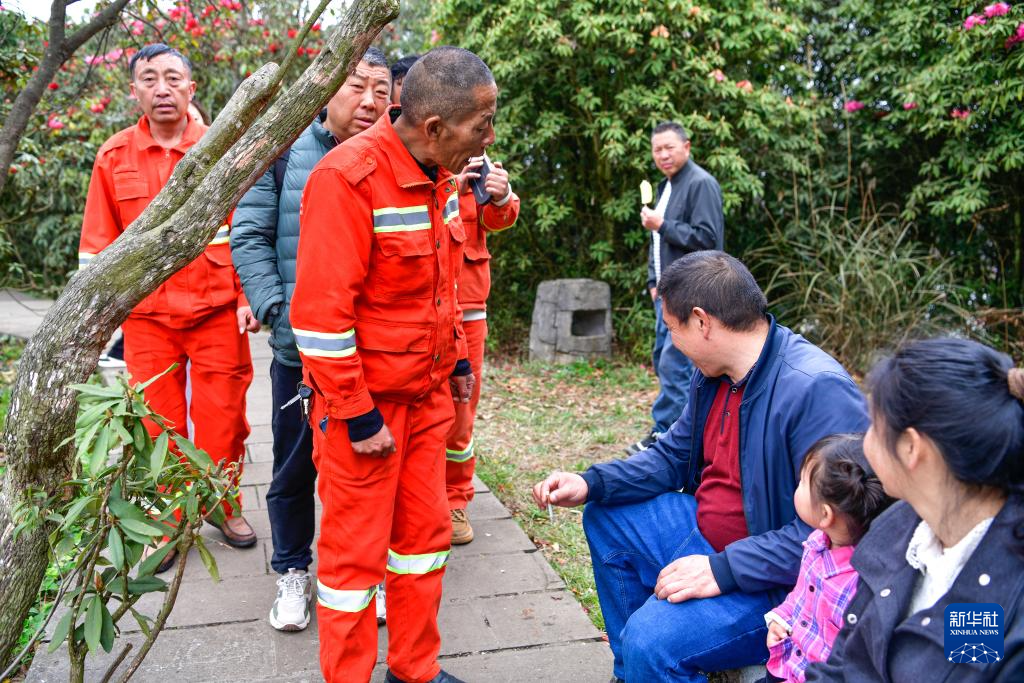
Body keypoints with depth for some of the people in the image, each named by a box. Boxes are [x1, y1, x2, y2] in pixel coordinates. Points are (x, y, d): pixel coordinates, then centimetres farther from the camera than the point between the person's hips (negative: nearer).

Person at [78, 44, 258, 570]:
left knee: (221, 418, 6)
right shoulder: (113, 157, 4)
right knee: (159, 423, 8)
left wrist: (248, 297, -5)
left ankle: (223, 507, 28)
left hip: (218, 312, -1)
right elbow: (97, 245, 7)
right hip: (147, 316, 1)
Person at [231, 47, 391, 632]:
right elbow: (250, 236, -1)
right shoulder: (286, 151, -2)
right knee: (295, 465, 13)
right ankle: (293, 572, 33)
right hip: (300, 345, 0)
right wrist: (277, 311, -11)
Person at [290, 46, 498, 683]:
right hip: (363, 400, -8)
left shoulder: (437, 175, 6)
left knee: (426, 532, 16)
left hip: (426, 393, 8)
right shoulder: (349, 178, -21)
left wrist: (458, 360, 17)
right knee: (355, 550, 6)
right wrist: (357, 417, -19)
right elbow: (320, 312, -22)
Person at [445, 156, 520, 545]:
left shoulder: (475, 165, 7)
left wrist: (500, 198, -29)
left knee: (460, 410, 8)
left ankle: (454, 501, 24)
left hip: (466, 310, 3)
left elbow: (496, 219, -8)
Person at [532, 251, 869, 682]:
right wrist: (592, 483, 0)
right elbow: (673, 456, 13)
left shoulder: (819, 390, -27)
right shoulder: (714, 373, 1)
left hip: (780, 581, -9)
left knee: (652, 638, -29)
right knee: (605, 519, 16)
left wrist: (725, 569, -29)